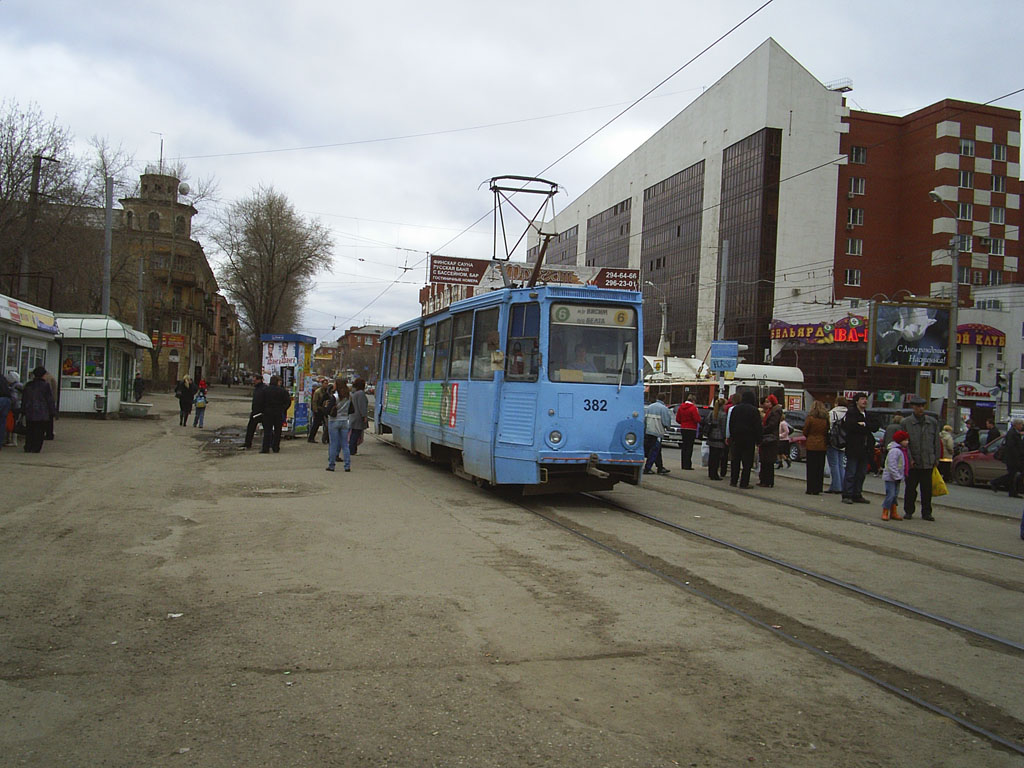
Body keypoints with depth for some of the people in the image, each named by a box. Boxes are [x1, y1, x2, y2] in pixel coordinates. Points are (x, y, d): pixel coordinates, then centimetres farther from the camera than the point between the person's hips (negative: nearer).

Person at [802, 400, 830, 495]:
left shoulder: (810, 418, -9)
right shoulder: (826, 419, 2)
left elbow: (805, 432, -2)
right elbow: (828, 432, 7)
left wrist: (804, 444, 12)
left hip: (811, 445, -3)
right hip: (822, 446, 3)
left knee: (811, 468, 3)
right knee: (820, 468, 8)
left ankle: (811, 489, 3)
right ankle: (818, 489, 10)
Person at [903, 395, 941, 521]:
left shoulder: (933, 422, 7)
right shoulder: (906, 423, -1)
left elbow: (936, 442, 11)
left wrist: (936, 458, 7)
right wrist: (910, 459, -9)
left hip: (928, 462, 2)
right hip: (912, 463, -2)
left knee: (927, 489, 4)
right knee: (910, 488, 5)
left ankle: (926, 513, 14)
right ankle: (908, 511, 17)